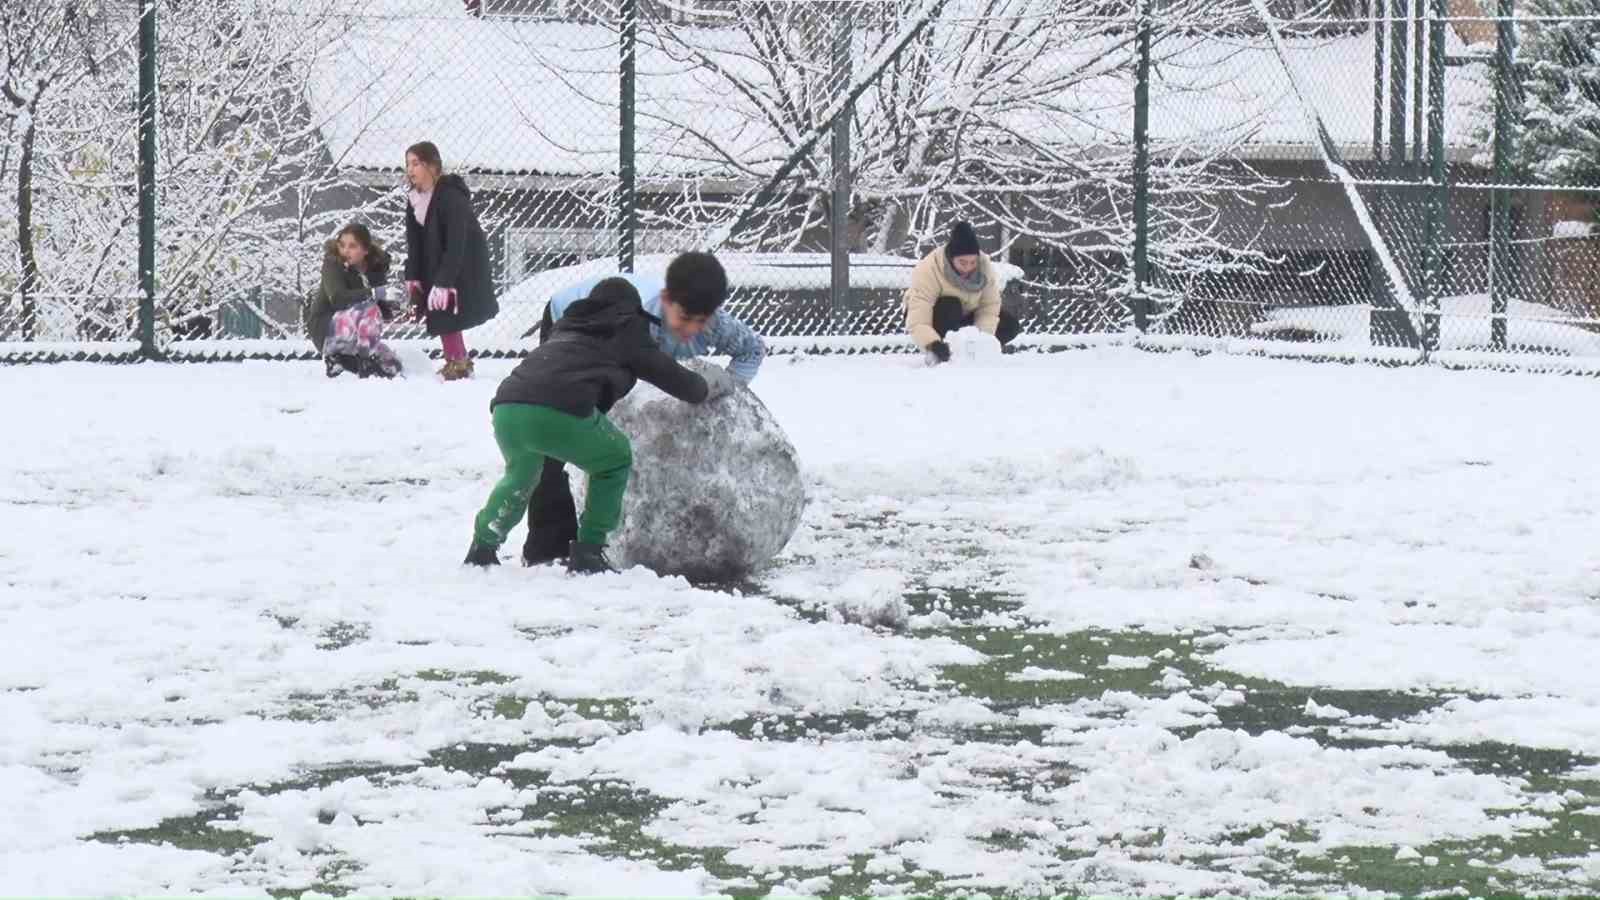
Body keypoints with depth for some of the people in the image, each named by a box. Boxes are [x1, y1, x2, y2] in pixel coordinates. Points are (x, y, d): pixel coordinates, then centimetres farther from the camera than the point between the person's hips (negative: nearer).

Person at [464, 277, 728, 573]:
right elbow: (666, 372, 25)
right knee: (614, 460, 21)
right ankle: (588, 551, 15)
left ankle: (483, 548, 30)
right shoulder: (626, 328, 20)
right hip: (560, 413, -6)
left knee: (520, 474, 35)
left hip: (506, 407, 6)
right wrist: (705, 390, 44)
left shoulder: (568, 324, 35)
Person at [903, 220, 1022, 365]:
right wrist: (933, 344, -60)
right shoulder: (928, 271, -35)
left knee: (1010, 326, -13)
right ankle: (937, 355, -17)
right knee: (950, 305, -37)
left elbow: (989, 308, -21)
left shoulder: (984, 266, -22)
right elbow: (917, 322, -42)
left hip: (964, 315, 4)